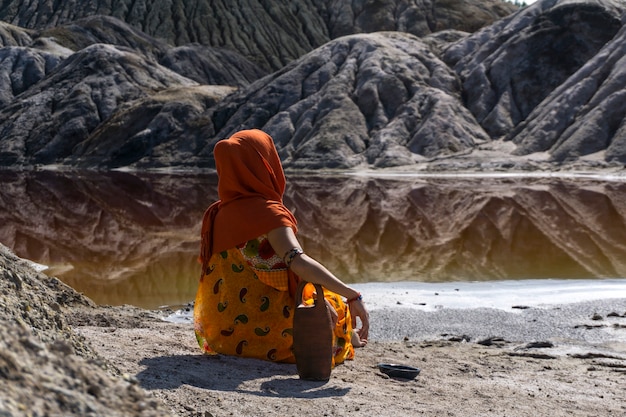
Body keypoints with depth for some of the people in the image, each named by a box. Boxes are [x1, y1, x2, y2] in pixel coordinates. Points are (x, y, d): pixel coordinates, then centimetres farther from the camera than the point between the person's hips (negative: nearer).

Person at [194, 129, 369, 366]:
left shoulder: (216, 213, 4)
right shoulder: (267, 213, -17)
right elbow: (298, 261, -32)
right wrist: (352, 296, -31)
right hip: (262, 327, -7)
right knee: (333, 305, 20)